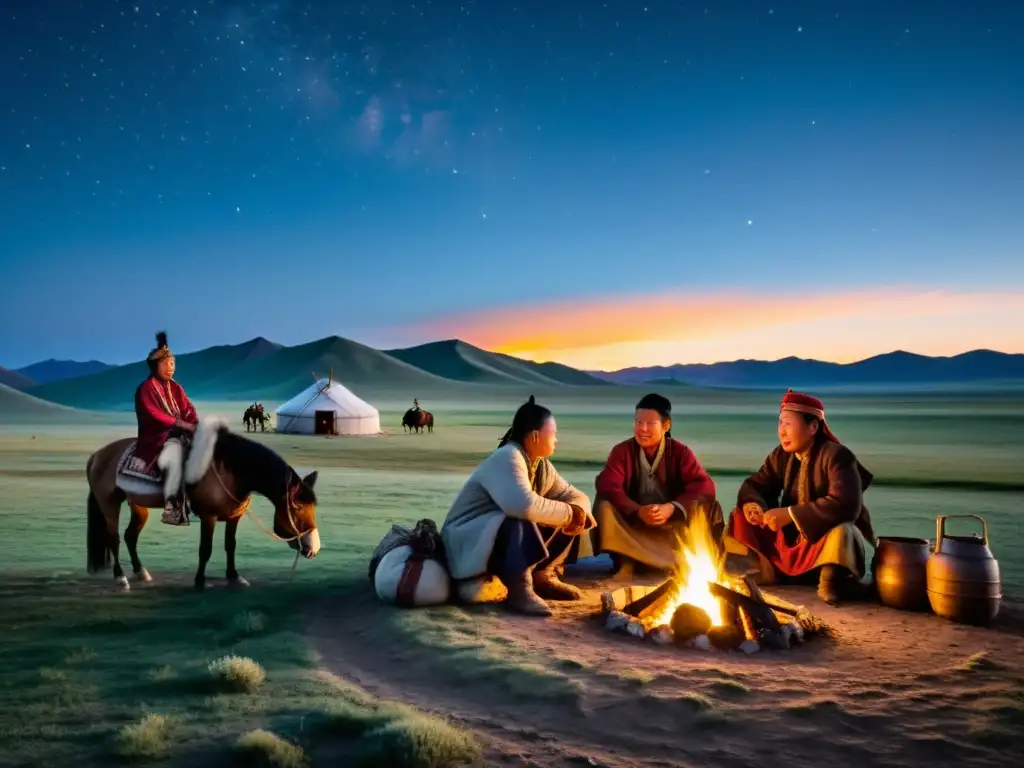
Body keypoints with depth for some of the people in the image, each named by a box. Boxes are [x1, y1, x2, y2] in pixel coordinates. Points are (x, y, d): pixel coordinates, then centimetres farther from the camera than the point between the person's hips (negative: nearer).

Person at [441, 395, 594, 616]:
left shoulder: (541, 465, 3)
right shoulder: (506, 458, -24)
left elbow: (576, 496, 9)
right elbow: (524, 505, -41)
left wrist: (577, 513, -16)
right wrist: (569, 514, -27)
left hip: (508, 541, 9)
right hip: (468, 543, -9)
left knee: (565, 517, 0)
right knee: (521, 520, -36)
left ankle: (542, 577, 7)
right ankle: (519, 590, -26)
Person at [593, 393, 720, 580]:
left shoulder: (681, 452, -4)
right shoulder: (622, 451, -6)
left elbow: (704, 486, -16)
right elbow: (606, 485, -20)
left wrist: (672, 508, -31)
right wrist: (638, 511, -34)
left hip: (673, 523, 0)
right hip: (633, 522, 0)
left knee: (710, 508, -22)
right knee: (604, 504, -27)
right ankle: (625, 562, -21)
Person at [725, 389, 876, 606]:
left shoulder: (837, 456, -21)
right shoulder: (781, 455, 0)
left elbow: (846, 505, -36)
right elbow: (755, 485, 7)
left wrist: (791, 514, -36)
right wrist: (751, 503, -20)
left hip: (828, 537, -6)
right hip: (791, 536, 6)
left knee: (842, 533, -40)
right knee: (742, 517, -3)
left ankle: (834, 581, -12)